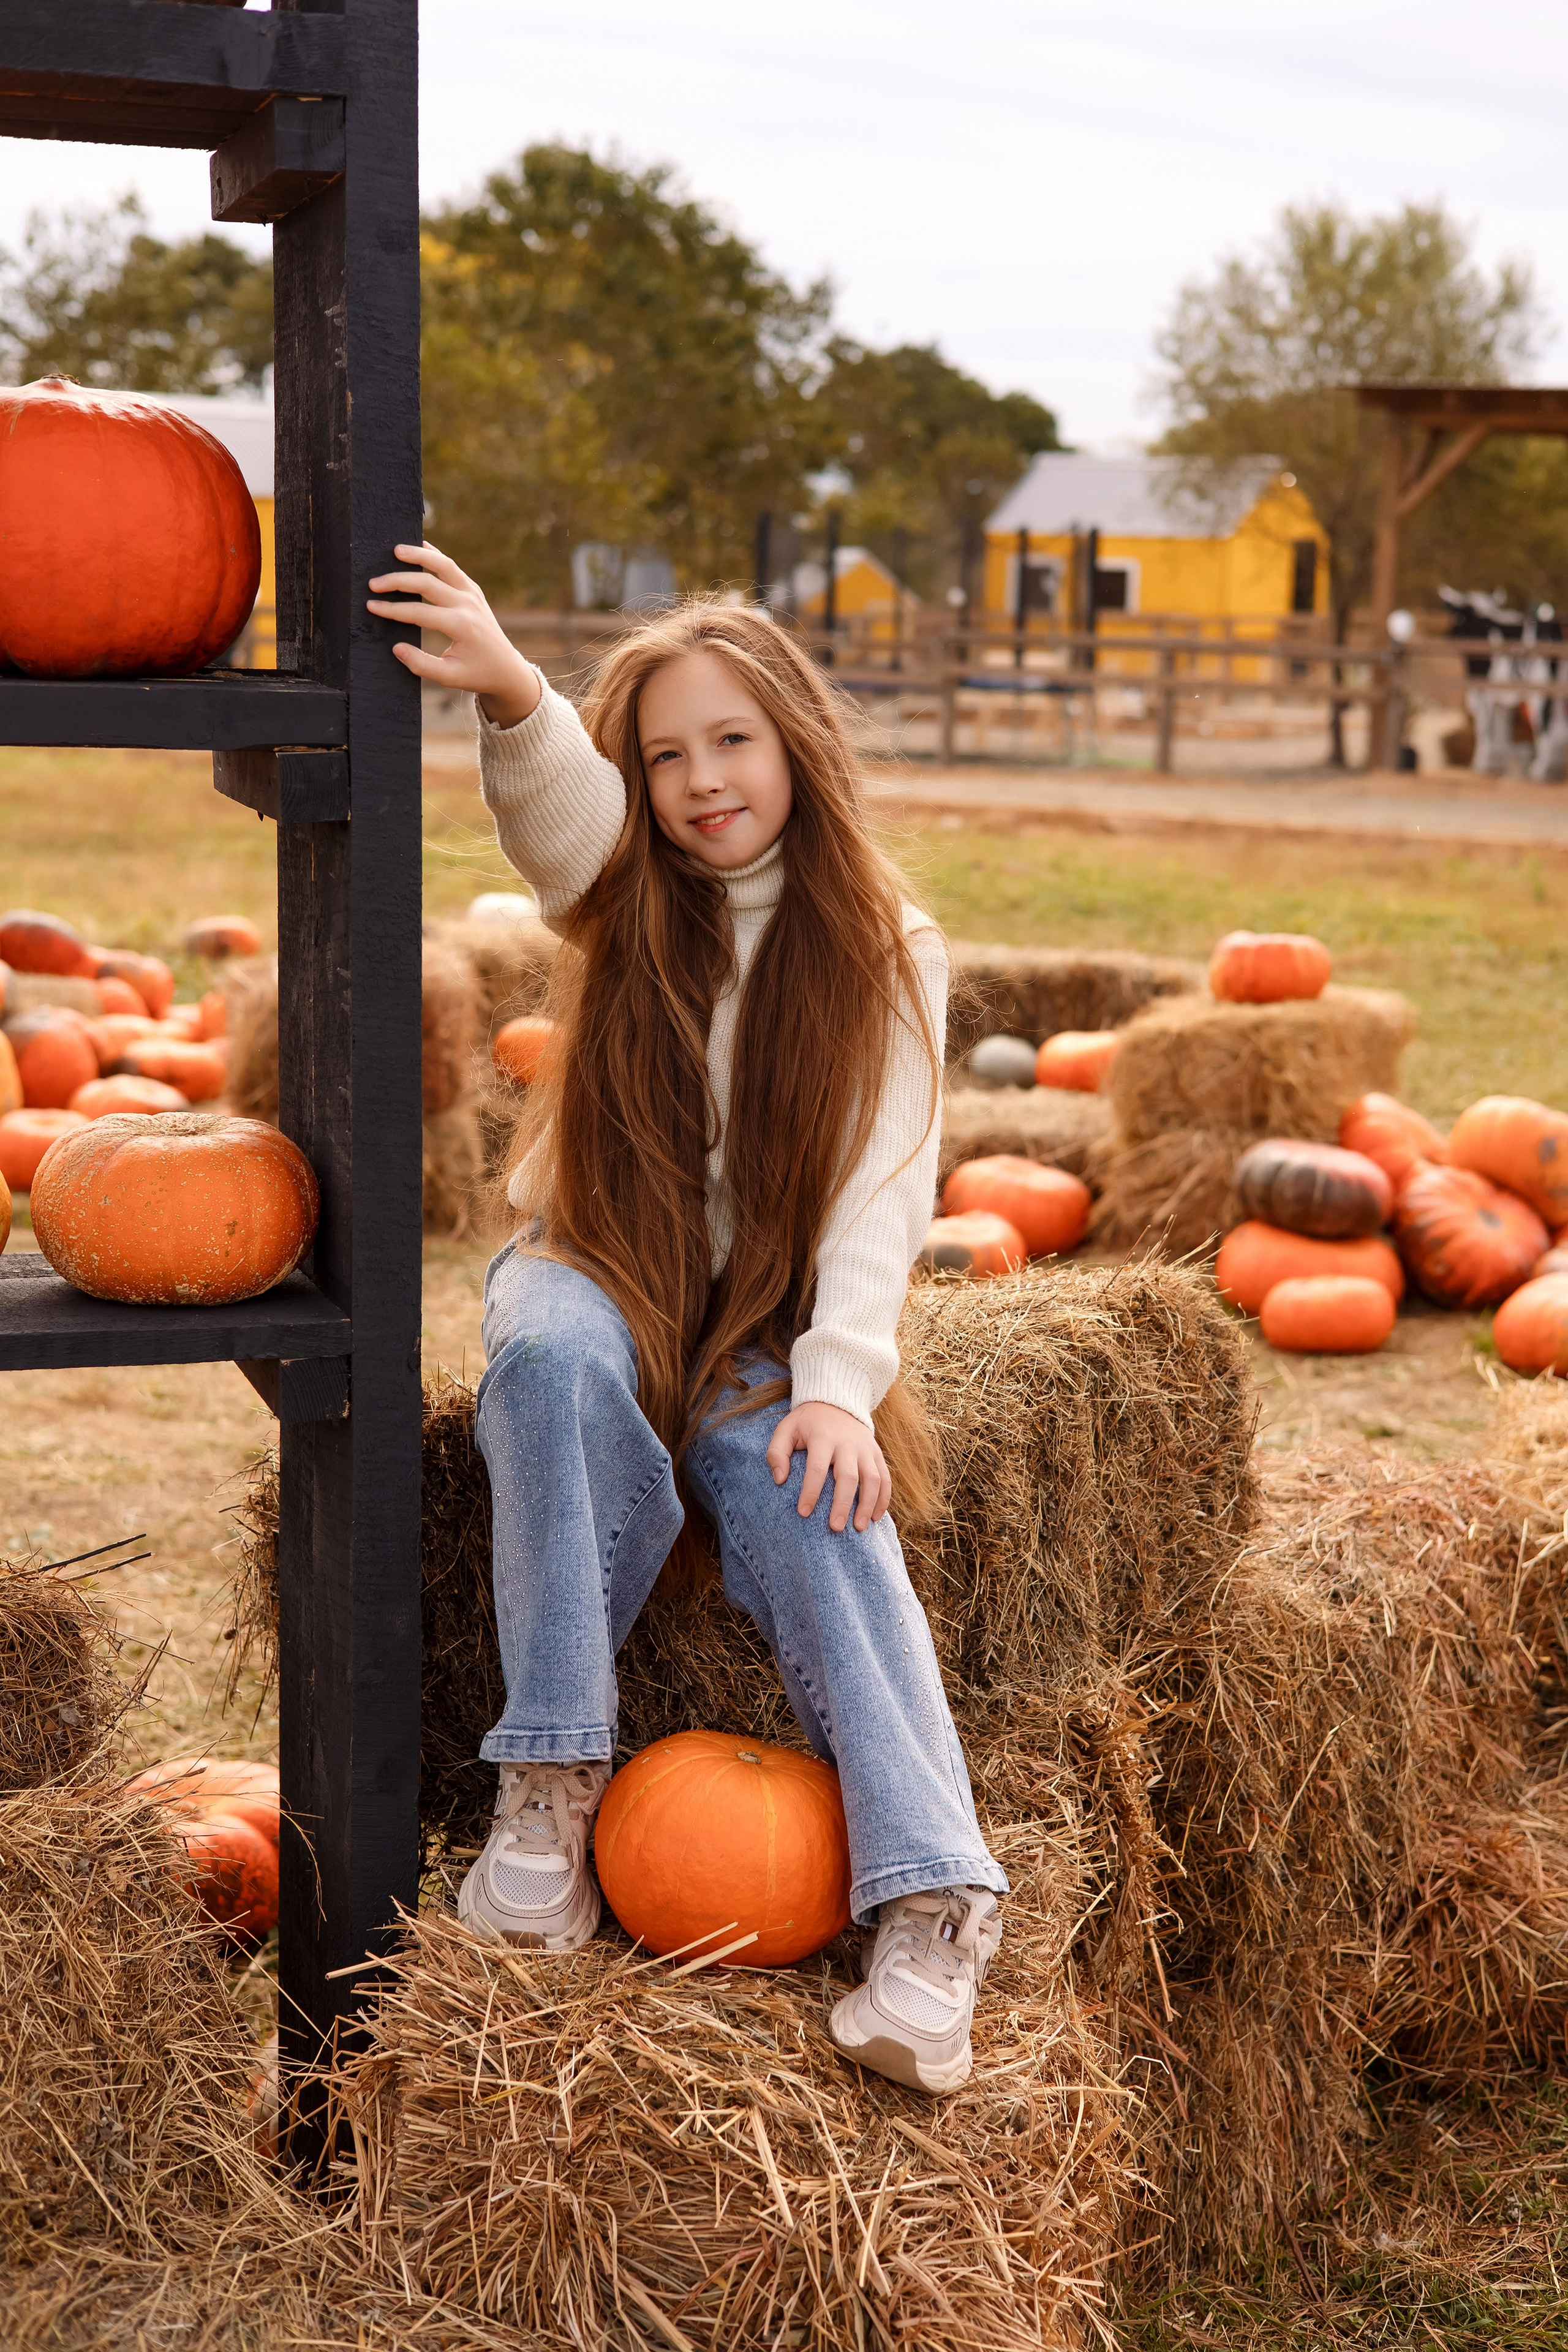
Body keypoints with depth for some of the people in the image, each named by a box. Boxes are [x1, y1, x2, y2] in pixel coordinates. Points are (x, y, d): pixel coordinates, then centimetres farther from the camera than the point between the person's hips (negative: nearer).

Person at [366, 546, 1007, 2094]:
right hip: (597, 1270, 1)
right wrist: (510, 694, -49)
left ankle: (928, 1911, -39)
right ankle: (552, 1782, -30)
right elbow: (561, 807, -25)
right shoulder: (622, 898, 0)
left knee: (810, 1494, -31)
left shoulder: (887, 953, -2)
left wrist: (838, 1381, -26)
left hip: (764, 1320, -1)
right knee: (556, 1356, -35)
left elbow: (881, 1190, -10)